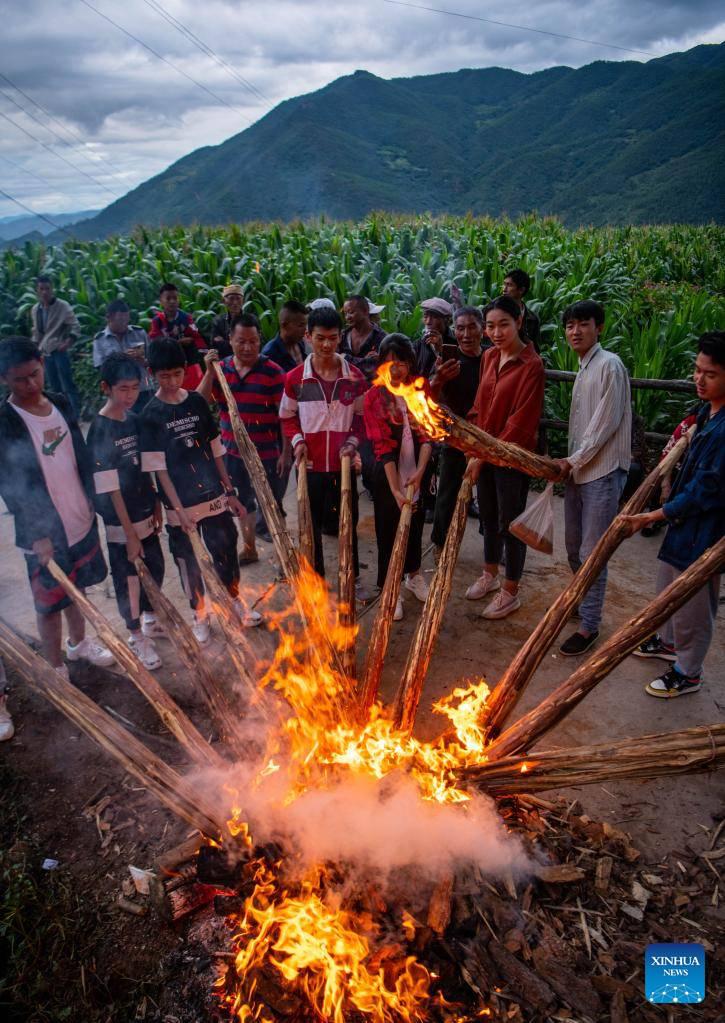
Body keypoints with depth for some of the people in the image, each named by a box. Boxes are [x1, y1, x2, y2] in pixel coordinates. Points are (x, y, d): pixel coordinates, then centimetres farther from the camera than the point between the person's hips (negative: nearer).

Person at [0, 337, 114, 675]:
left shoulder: (61, 403, 0)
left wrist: (90, 500, 11)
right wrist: (37, 535, -20)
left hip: (80, 520, 6)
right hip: (45, 532, -6)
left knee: (75, 588, 24)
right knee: (51, 603, 9)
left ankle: (78, 642, 47)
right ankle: (56, 671, 26)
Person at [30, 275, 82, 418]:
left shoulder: (62, 306, -8)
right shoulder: (35, 310, 9)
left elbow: (76, 326, -12)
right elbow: (36, 331, 20)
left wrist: (68, 342, -26)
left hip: (60, 351, -6)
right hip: (45, 352, 6)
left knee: (67, 384, -8)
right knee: (53, 386, 11)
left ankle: (76, 414, -6)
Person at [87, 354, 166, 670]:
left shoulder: (134, 419, 1)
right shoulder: (100, 430, -19)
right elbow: (110, 489, -19)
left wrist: (156, 505, 10)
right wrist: (129, 532, -18)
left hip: (145, 514, 7)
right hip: (120, 522, -7)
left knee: (154, 568, 20)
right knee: (128, 579, 9)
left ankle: (150, 619, 44)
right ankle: (137, 636, 28)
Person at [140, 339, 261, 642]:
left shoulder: (197, 402, 2)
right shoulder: (151, 415, -8)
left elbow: (216, 452, 7)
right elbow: (159, 468, -10)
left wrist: (230, 491, 7)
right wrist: (179, 510, -15)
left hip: (214, 497, 3)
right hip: (181, 505, -3)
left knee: (226, 552, 14)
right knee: (190, 563, 11)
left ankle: (235, 601, 38)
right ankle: (200, 615, 32)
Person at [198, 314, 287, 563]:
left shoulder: (272, 371, -10)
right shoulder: (220, 369, 2)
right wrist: (210, 371, -15)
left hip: (266, 453, -4)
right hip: (233, 451, 5)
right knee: (244, 501, 19)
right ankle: (249, 548, 36)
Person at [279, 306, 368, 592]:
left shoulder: (354, 377, -4)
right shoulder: (295, 378, -5)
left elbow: (362, 416, 5)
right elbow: (287, 417, 6)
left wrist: (353, 442, -10)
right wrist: (297, 440, -10)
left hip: (343, 463, 0)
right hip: (310, 464, 0)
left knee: (348, 521, 13)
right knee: (312, 524, 12)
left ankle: (353, 577, 30)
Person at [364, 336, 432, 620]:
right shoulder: (374, 397, -12)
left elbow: (427, 433, -6)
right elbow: (382, 447, -16)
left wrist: (420, 471, -21)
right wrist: (395, 490, -21)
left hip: (417, 474, 3)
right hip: (388, 476, -3)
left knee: (415, 525, 20)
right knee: (389, 530, 7)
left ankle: (413, 575, 43)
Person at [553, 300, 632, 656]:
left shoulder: (609, 365, -12)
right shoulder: (583, 369, 15)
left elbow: (606, 423, -16)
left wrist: (574, 460, -12)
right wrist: (568, 463, 10)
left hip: (602, 472, -9)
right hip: (578, 470, 9)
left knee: (592, 553, -3)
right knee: (574, 546, 18)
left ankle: (589, 625, 9)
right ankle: (581, 600, 38)